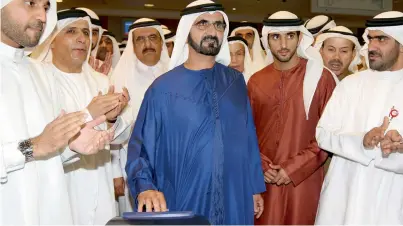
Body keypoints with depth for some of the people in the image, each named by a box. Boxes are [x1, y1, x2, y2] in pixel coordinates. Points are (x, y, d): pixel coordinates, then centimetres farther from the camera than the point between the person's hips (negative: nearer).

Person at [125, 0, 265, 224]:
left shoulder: (236, 82, 5)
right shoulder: (163, 88, -5)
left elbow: (248, 138, 7)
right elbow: (141, 147, -6)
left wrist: (255, 187, 7)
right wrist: (145, 187, -21)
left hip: (235, 203, 3)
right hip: (183, 205, -2)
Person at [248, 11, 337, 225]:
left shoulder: (321, 78, -3)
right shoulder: (256, 81, 8)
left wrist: (295, 168, -10)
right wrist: (260, 165, -4)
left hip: (304, 179, -2)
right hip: (265, 180, 3)